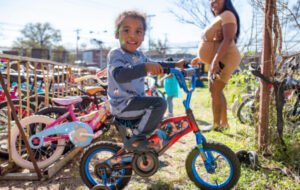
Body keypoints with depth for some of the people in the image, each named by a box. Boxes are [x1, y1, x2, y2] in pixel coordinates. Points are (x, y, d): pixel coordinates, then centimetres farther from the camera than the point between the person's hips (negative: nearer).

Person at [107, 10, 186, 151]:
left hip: (135, 100, 9)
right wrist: (146, 67, -49)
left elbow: (154, 65, 27)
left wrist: (175, 65, 21)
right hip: (122, 104, -9)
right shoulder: (115, 54, -17)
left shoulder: (139, 55, 9)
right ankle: (135, 140, -16)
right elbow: (119, 75, -37)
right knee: (159, 103, -27)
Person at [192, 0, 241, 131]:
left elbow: (228, 40, -24)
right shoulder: (218, 18, 22)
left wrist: (215, 60, -33)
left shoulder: (227, 15, -10)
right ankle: (224, 122, 21)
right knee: (216, 91, 14)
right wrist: (199, 58, 25)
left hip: (224, 59, -11)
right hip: (217, 61, 11)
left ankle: (216, 125, -8)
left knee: (215, 92, -13)